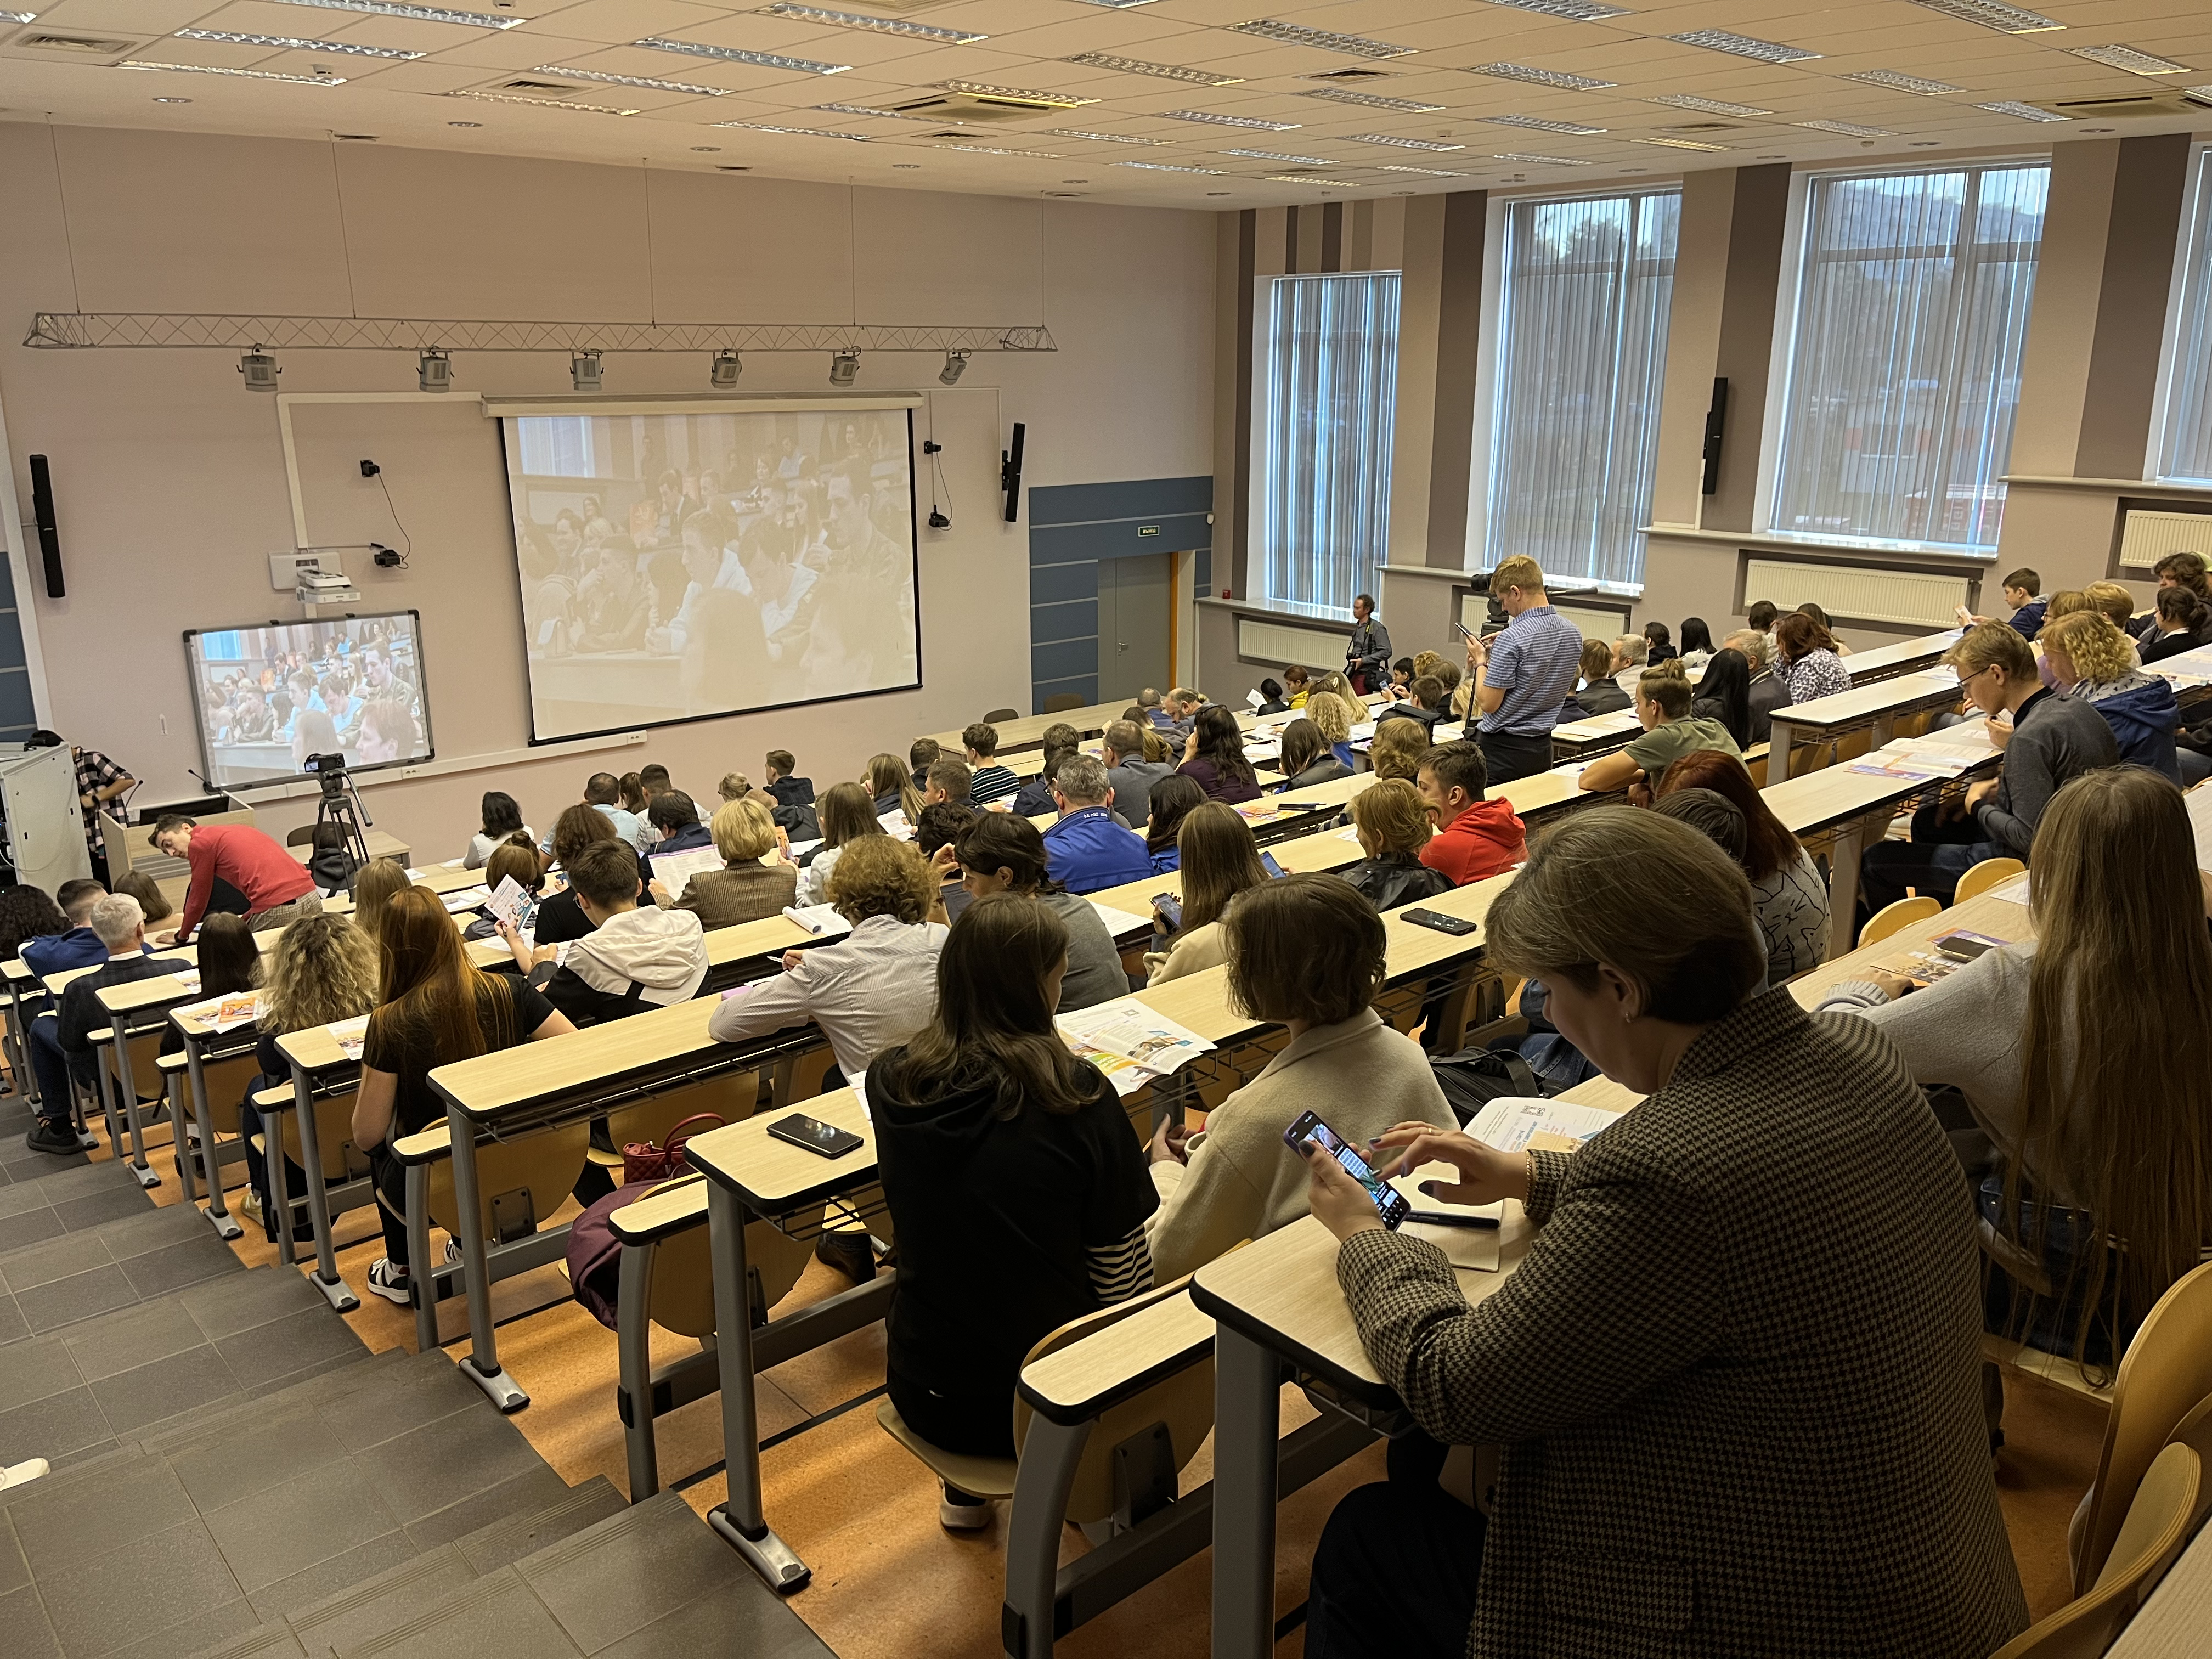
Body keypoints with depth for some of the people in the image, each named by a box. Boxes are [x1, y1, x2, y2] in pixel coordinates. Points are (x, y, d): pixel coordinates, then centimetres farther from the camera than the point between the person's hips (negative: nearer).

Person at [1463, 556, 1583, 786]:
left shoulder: (1511, 639, -20)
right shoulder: (1572, 633, 5)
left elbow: (1488, 703, -18)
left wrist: (1481, 661, -3)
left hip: (1502, 749, -8)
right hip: (1542, 748, 8)